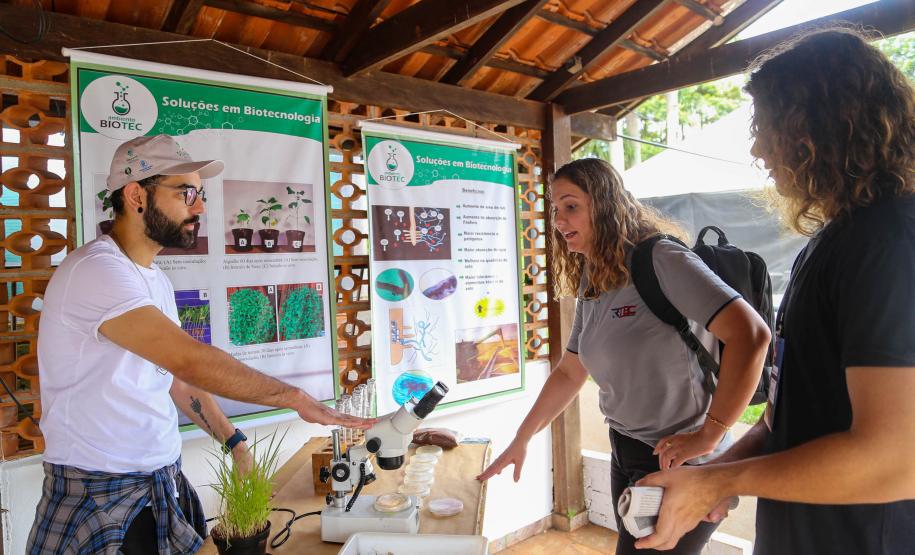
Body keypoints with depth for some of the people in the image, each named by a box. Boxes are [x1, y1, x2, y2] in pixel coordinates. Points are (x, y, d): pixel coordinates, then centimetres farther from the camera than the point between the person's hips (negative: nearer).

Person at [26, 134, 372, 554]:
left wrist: (234, 442, 6)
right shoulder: (96, 270, -22)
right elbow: (190, 359, -32)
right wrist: (296, 399, -27)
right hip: (99, 492, -7)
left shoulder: (156, 281, 8)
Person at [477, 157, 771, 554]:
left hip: (680, 466, -8)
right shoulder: (592, 287, 6)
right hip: (626, 459, 8)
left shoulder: (662, 261, -19)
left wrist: (708, 435, -26)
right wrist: (520, 441, 14)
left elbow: (751, 334, -28)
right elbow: (569, 373, 12)